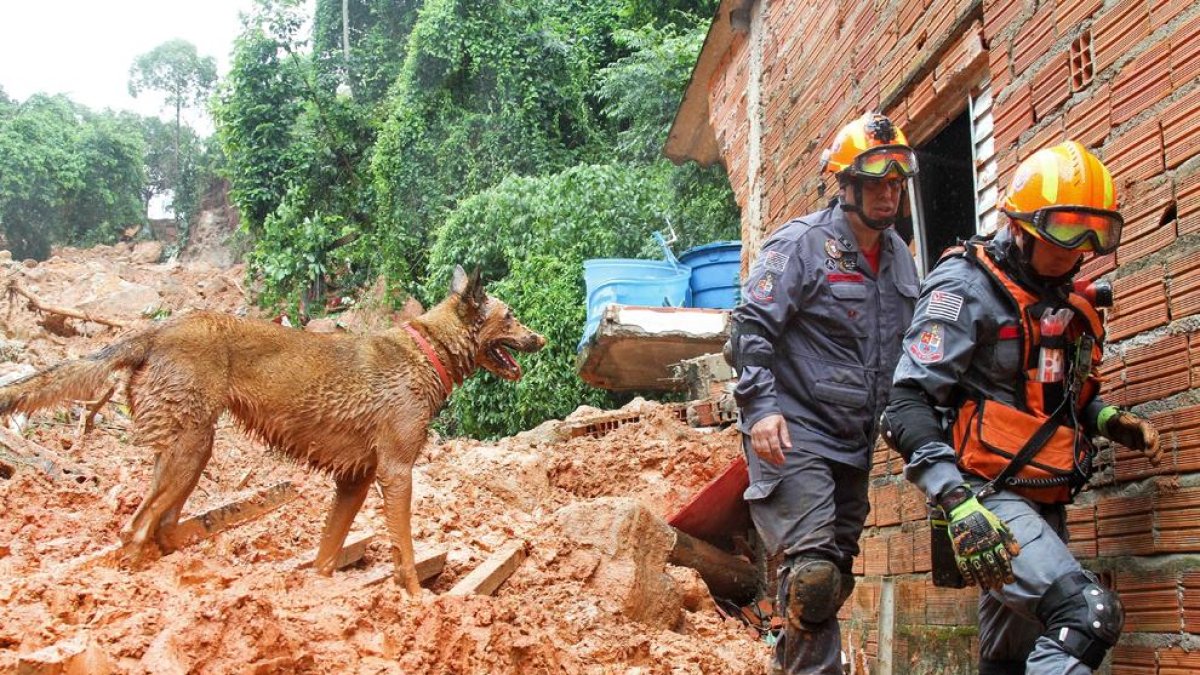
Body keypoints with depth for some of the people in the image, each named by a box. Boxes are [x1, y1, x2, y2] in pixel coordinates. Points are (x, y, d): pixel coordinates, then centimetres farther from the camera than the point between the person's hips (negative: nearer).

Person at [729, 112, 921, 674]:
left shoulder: (899, 257, 14)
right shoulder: (802, 243, -8)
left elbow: (907, 349, 24)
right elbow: (752, 326, -14)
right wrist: (760, 406, -24)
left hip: (854, 443, 8)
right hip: (793, 435, -8)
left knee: (834, 579, 14)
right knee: (813, 573, -18)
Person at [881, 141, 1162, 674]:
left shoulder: (1066, 302, 14)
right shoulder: (965, 286, -12)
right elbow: (909, 403, -21)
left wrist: (1108, 420, 8)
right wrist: (957, 501, -32)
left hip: (1044, 503, 9)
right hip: (987, 497, -9)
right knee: (1088, 614, -26)